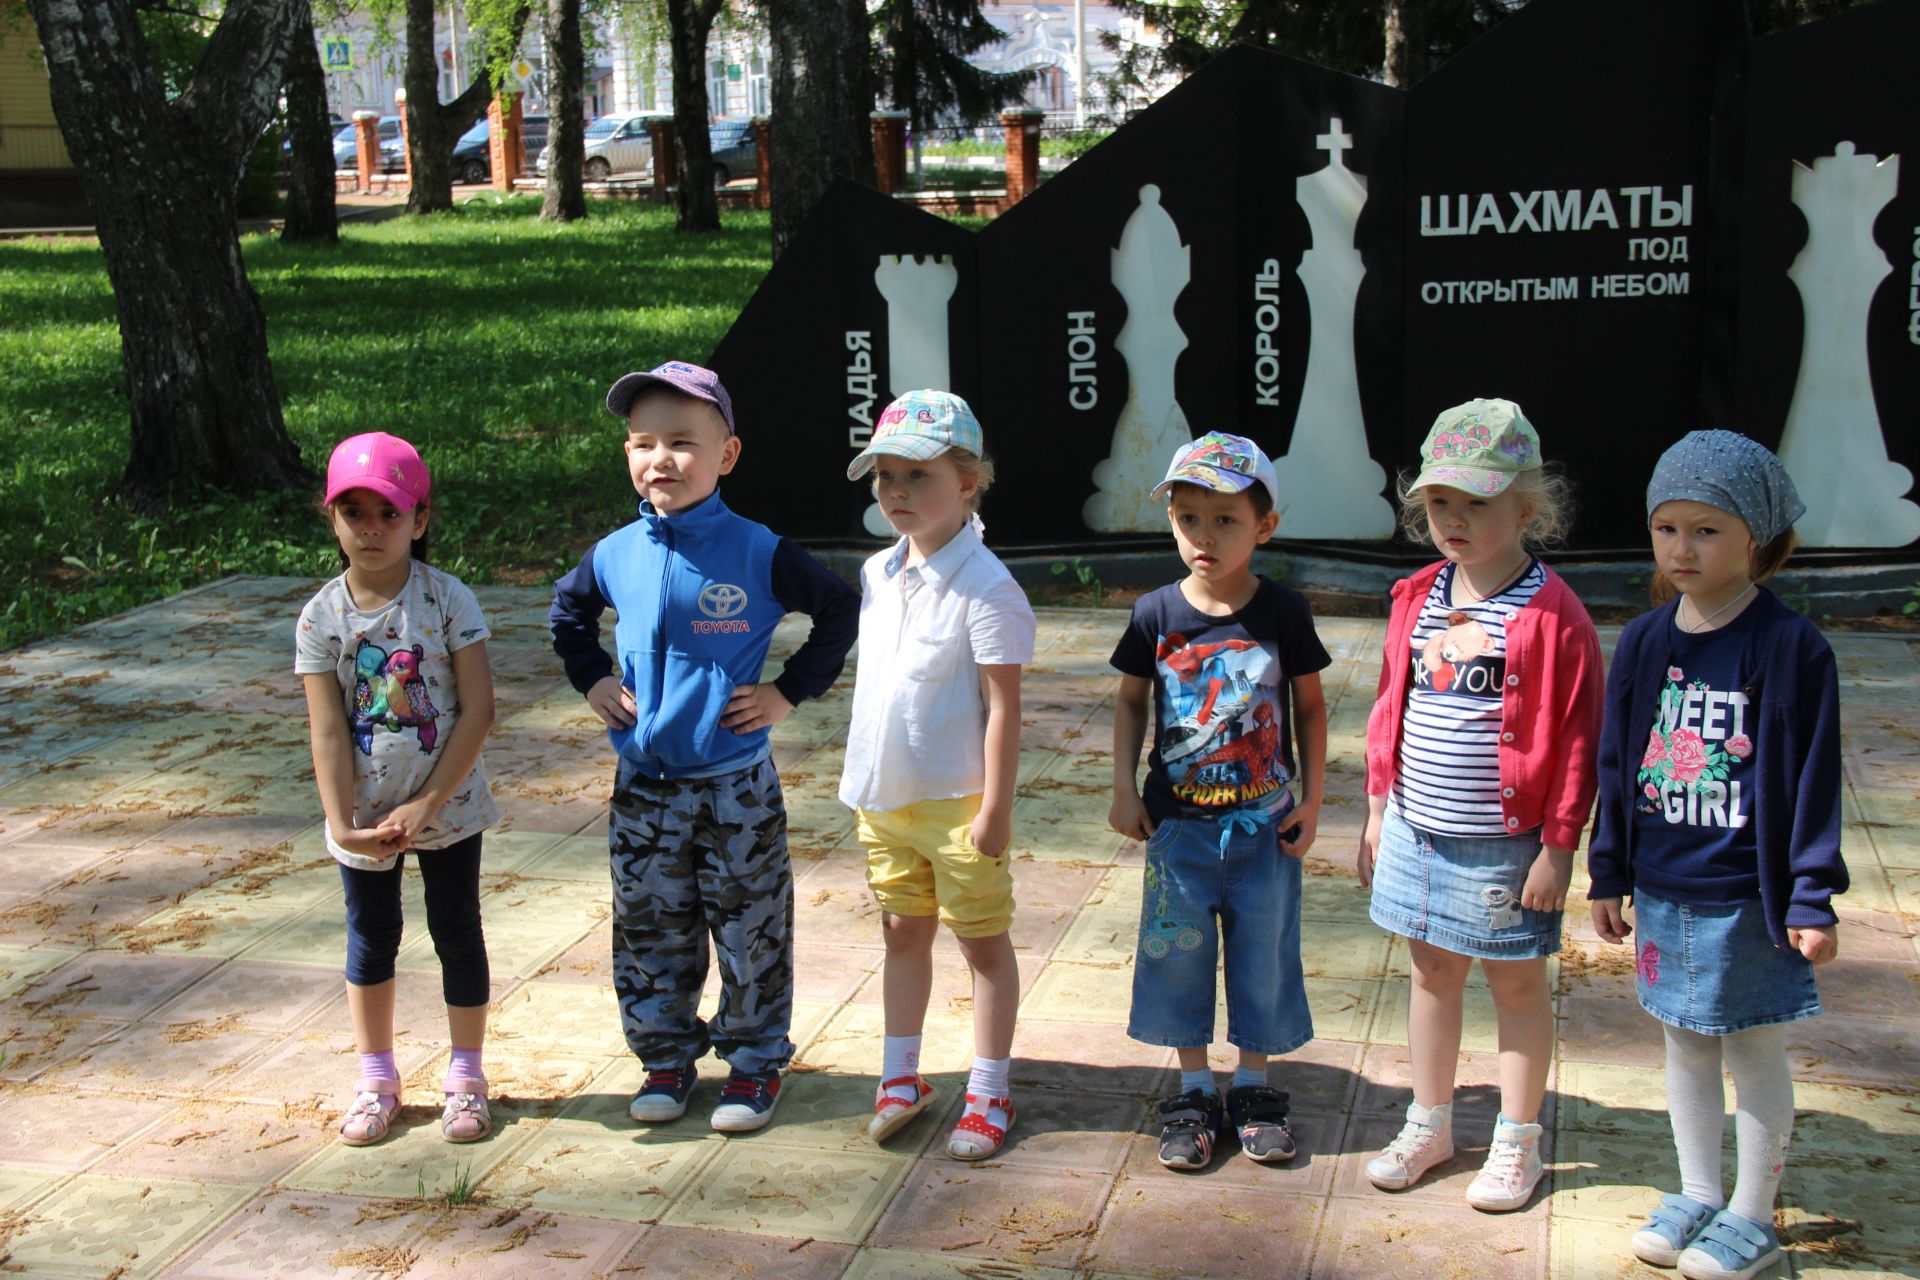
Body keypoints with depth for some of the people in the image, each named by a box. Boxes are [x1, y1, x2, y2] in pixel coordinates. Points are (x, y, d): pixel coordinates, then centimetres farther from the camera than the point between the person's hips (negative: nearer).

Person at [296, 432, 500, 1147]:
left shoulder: (448, 600, -12)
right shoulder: (322, 617, -7)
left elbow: (478, 710, -15)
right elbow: (328, 731, -9)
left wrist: (427, 804, -18)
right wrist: (341, 823, -17)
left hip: (447, 805, -1)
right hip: (366, 814, 2)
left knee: (457, 933, 10)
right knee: (372, 940, 14)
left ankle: (466, 1073, 26)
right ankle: (376, 1078, 31)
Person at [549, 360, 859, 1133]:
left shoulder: (758, 554, -12)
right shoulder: (616, 555, 0)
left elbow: (840, 610, -2)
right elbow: (567, 612, 21)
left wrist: (790, 692, -7)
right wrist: (593, 679, 7)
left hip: (736, 787, -3)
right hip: (643, 787, 3)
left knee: (750, 933, 7)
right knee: (649, 932, 13)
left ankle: (754, 1062, 24)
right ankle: (666, 1058, 30)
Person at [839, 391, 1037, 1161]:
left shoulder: (985, 588, -18)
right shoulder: (877, 574, 5)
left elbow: (1002, 707, -18)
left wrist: (995, 807, -18)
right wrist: (860, 779, 16)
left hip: (957, 803, -7)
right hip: (885, 799, 7)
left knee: (983, 941, 7)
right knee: (903, 932, 18)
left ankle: (988, 1095, 18)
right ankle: (900, 1078, 31)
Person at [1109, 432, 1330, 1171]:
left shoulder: (1284, 613, -8)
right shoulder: (1157, 615, -6)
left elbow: (1309, 707, 2)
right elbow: (1131, 701, 6)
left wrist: (1311, 800, -1)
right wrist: (1124, 790, 1)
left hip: (1265, 823, -1)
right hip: (1179, 822, 1)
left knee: (1263, 953, 9)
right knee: (1178, 954, 9)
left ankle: (1253, 1088, 27)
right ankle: (1194, 1091, 25)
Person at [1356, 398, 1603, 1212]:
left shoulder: (1552, 616, -15)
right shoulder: (1416, 600, 4)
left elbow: (1577, 738, -13)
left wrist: (1557, 845, -13)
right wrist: (1378, 809, 12)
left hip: (1504, 845, -5)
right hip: (1417, 832, 6)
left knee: (1515, 985, 10)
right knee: (1431, 973, 17)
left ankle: (1517, 1140, 25)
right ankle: (1429, 1124, 32)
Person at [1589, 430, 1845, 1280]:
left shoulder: (1789, 647, -13)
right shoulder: (1643, 643, 1)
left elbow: (1812, 777, -11)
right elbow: (1616, 763, 9)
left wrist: (1811, 896, -11)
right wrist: (1608, 873, 11)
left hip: (1747, 893, -5)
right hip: (1664, 890, 5)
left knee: (1753, 1052, 9)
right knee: (1684, 1046, 17)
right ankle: (1696, 1197, 34)